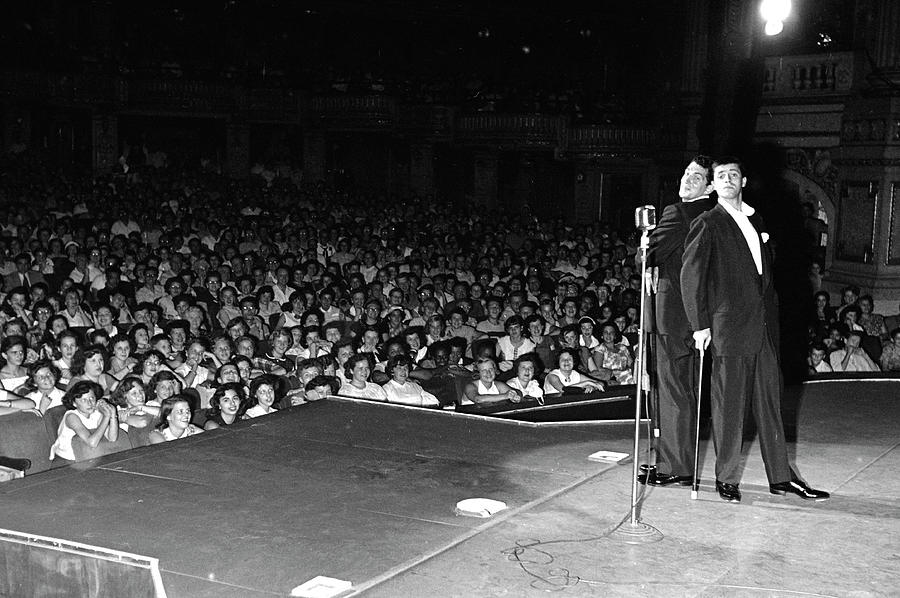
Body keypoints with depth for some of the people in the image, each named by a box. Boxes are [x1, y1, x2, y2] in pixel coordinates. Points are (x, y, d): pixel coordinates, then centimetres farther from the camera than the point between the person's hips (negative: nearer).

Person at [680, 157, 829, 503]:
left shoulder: (755, 221, 19)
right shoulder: (707, 224, -2)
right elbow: (690, 276, -7)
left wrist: (772, 316, 14)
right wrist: (700, 325, -12)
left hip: (764, 326, 6)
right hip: (728, 327, -6)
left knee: (769, 402, 10)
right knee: (728, 404, -1)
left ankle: (780, 477, 16)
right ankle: (727, 479, 10)